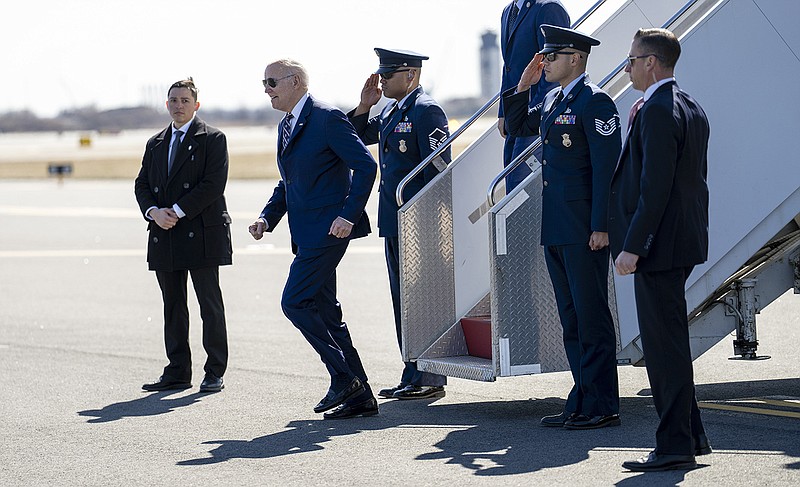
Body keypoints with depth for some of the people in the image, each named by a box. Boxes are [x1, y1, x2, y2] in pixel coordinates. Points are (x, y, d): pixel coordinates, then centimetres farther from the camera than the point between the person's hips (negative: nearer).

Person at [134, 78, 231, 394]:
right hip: (164, 237, 6)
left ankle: (215, 373, 2)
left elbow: (213, 185, -11)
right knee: (173, 306, 8)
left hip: (200, 234, -6)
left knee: (210, 305, -2)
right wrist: (154, 212, -8)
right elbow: (142, 185, 13)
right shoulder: (155, 144, 18)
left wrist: (177, 211, -15)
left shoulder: (213, 139, -1)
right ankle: (178, 373, 13)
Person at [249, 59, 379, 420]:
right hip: (307, 234, 10)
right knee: (325, 312, 8)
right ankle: (359, 396, 11)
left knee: (295, 302, -13)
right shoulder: (286, 126, 18)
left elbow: (366, 166, -15)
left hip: (327, 228, -10)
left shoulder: (327, 119, -11)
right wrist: (268, 218, 11)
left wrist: (349, 215, -20)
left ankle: (343, 377, -5)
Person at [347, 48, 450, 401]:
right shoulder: (391, 112, 16)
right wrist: (364, 107, 7)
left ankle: (430, 380, 1)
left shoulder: (426, 111, -13)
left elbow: (438, 169, -17)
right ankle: (412, 376, 19)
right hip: (394, 222, 10)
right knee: (403, 299, 12)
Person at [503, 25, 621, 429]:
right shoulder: (552, 100, 15)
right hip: (555, 229, 9)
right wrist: (524, 85, 13)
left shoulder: (594, 102, -12)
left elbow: (606, 166, -17)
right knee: (571, 317, 12)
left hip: (583, 229, -9)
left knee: (591, 316, -4)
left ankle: (603, 407, 1)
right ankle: (582, 402, 18)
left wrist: (600, 227, -20)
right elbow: (516, 127, 28)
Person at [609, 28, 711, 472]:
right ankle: (690, 435, 23)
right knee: (669, 340, 17)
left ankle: (675, 445, -1)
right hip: (684, 241, 10)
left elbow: (655, 186, -22)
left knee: (664, 343, -5)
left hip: (661, 245, -10)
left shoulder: (658, 111, -17)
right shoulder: (691, 108, 14)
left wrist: (632, 247, -21)